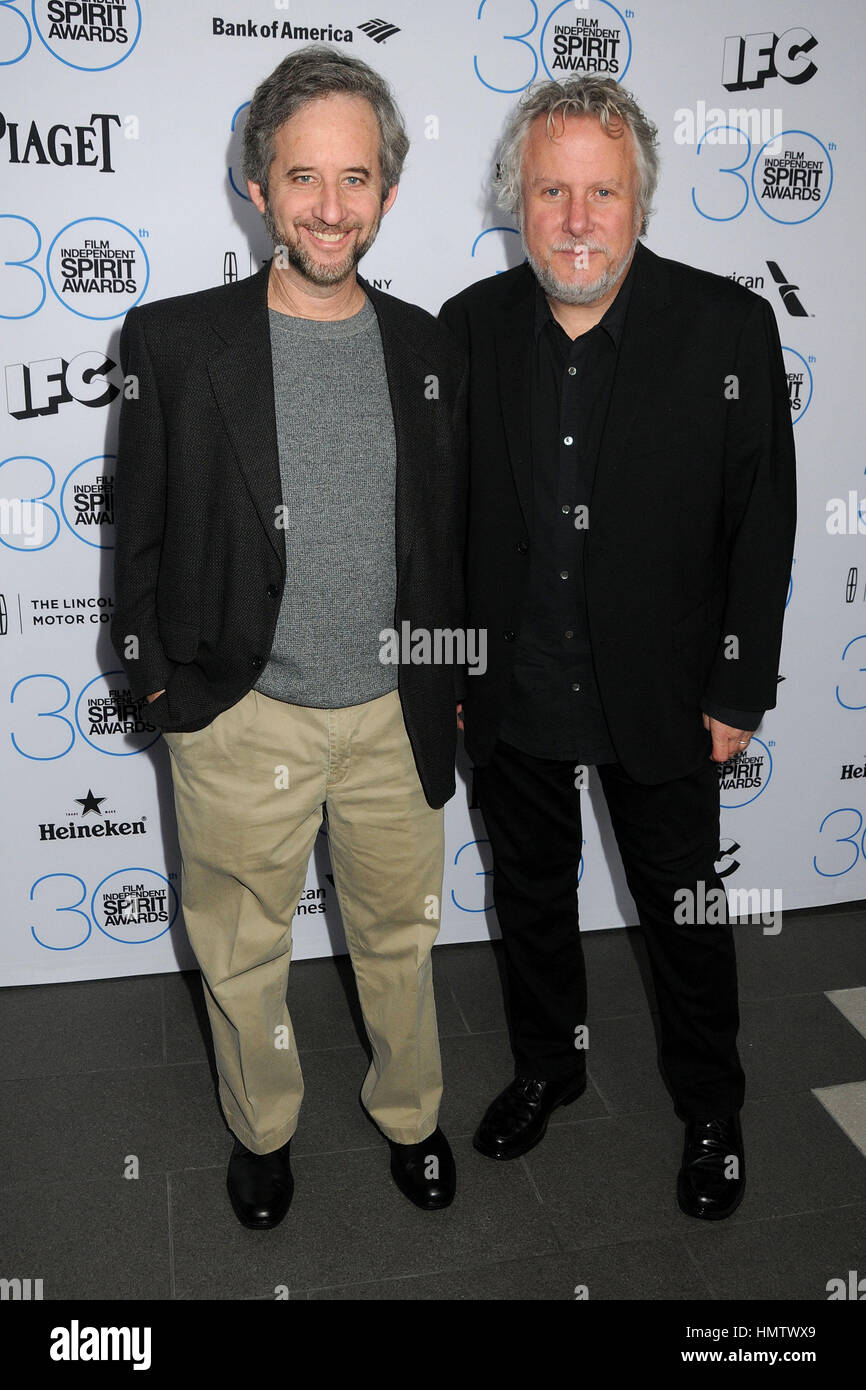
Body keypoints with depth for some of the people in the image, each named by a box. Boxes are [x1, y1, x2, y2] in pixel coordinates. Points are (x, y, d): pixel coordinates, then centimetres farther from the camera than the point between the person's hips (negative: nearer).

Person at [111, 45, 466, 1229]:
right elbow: (141, 530, 0)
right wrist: (159, 678, -3)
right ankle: (262, 1128, 42)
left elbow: (448, 540, 9)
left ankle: (410, 1112, 44)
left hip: (393, 718, 2)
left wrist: (448, 689, 9)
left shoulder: (430, 351, 3)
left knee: (401, 937, 19)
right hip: (241, 720, -2)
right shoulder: (173, 341, -6)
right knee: (241, 952, 16)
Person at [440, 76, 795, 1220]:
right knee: (531, 899, 21)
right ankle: (549, 1066, 47)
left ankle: (712, 1112, 40)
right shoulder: (471, 328, -4)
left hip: (660, 702, -2)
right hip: (512, 699, 3)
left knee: (688, 918, 14)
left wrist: (738, 696, -7)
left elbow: (762, 525, -7)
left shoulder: (728, 327, -11)